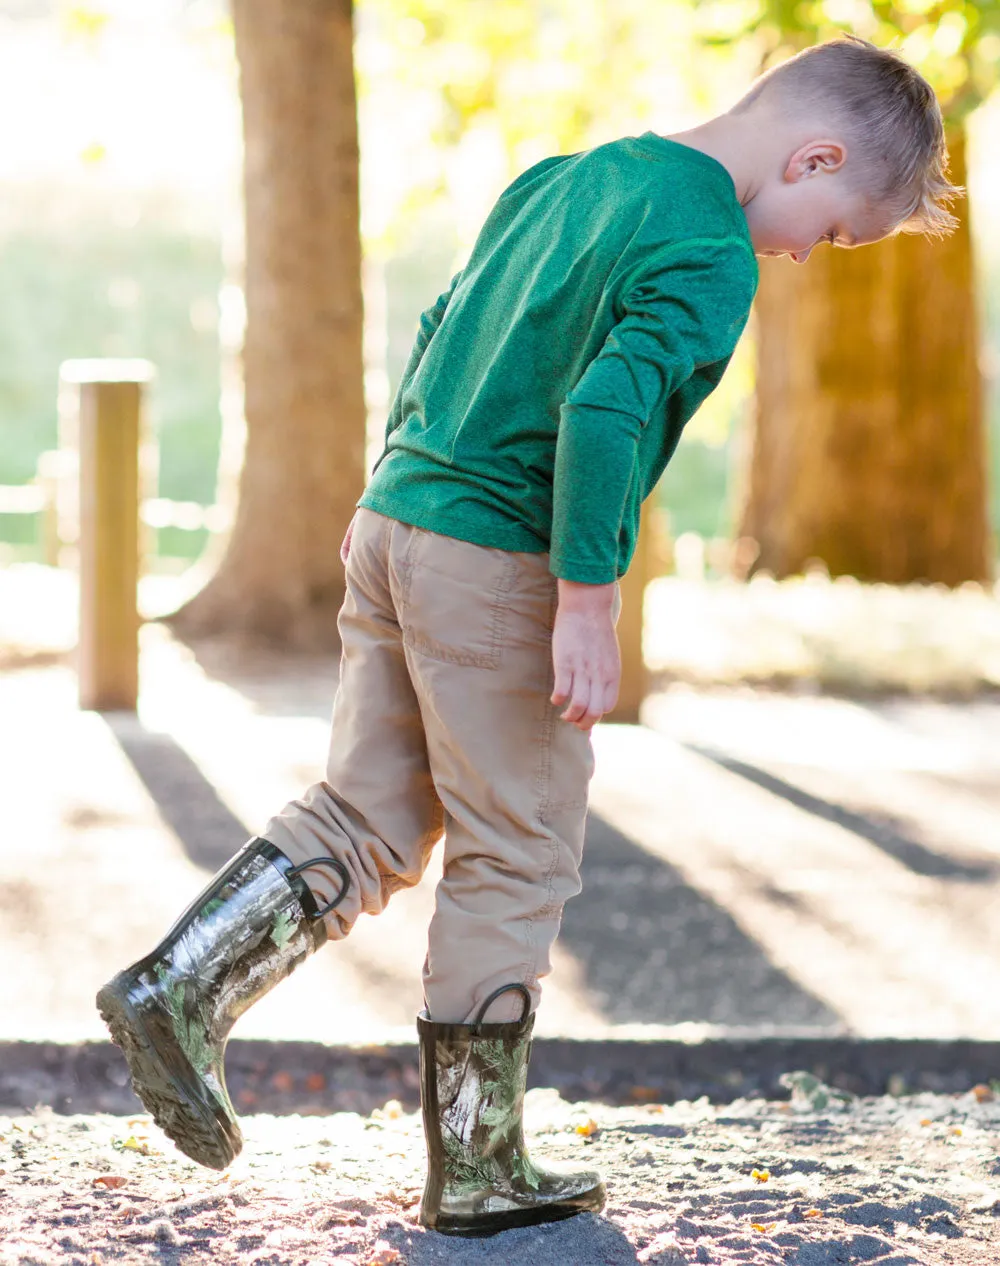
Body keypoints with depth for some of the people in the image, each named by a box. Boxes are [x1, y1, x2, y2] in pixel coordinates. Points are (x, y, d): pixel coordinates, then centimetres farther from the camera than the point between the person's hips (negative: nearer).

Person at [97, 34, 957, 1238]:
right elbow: (605, 411, -25)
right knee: (514, 865, 4)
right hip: (498, 566, -8)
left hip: (395, 525, 8)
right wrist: (588, 605, -22)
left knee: (366, 822, 14)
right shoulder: (709, 257, -13)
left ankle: (179, 988, 0)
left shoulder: (566, 178, 14)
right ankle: (475, 1171, 11)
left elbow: (441, 331, 20)